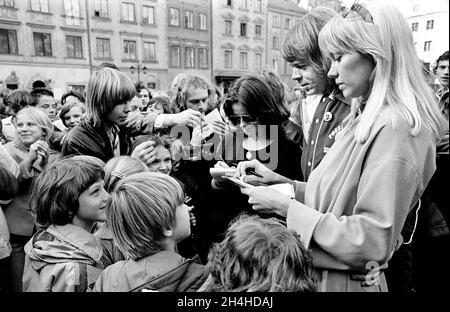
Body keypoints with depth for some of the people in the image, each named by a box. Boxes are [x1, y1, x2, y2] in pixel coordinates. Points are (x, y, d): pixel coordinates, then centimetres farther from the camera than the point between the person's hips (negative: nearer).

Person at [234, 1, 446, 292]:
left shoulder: (395, 128, -23)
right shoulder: (368, 117, 4)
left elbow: (372, 241, -25)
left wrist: (287, 207, -22)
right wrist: (284, 183, -3)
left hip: (345, 282, -7)